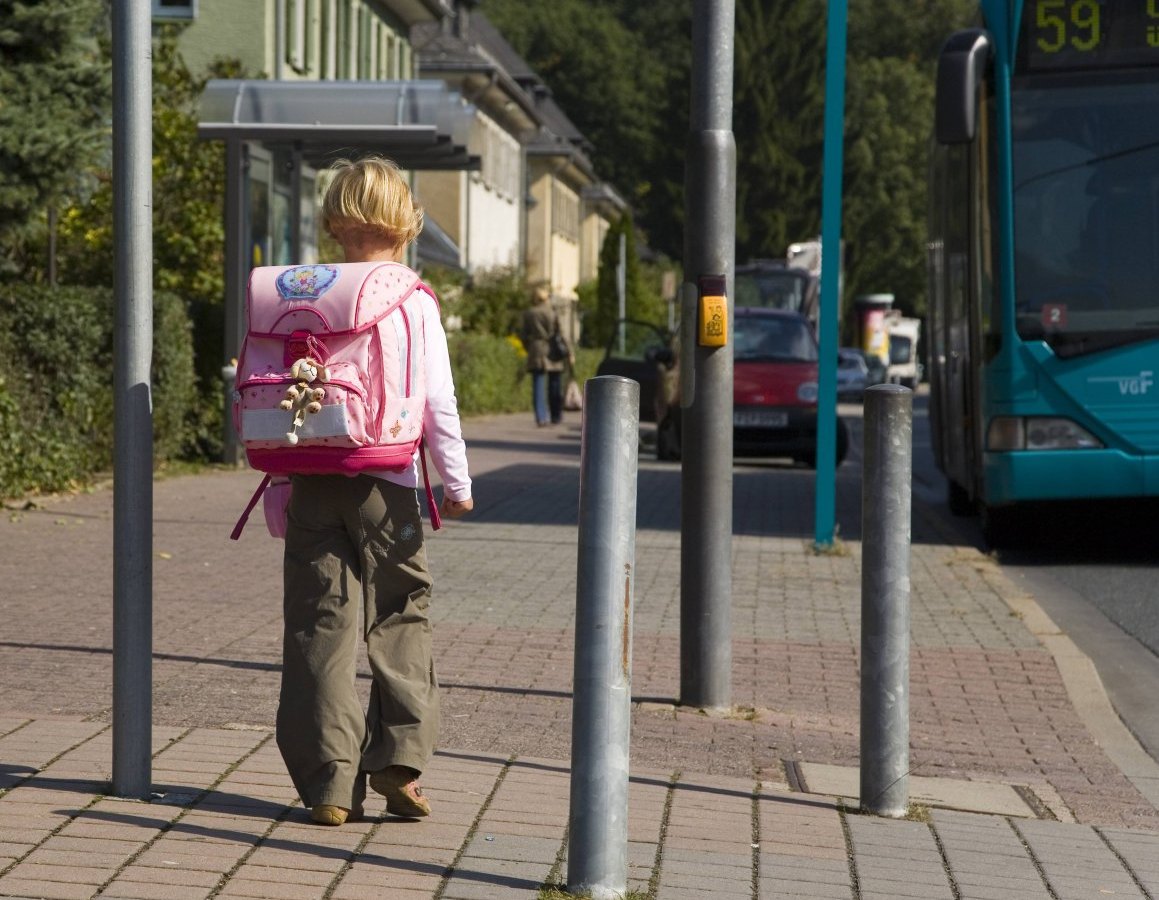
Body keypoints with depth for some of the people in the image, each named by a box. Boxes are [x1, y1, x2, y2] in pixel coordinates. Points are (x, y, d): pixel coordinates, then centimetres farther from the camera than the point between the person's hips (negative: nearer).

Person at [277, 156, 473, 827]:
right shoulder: (414, 303, -4)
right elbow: (438, 400, -5)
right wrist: (458, 481, 3)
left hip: (313, 483, 2)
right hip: (385, 486, -2)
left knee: (320, 625, 3)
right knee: (402, 619, 11)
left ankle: (328, 781, 1)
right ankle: (401, 759, 3)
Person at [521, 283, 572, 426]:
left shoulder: (528, 314, 2)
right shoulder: (552, 314, -3)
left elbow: (524, 335, 6)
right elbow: (559, 334, -3)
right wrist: (569, 353, 3)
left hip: (536, 351, 1)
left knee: (538, 386, -1)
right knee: (554, 385, 9)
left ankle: (541, 418, -11)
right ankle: (556, 416, 16)